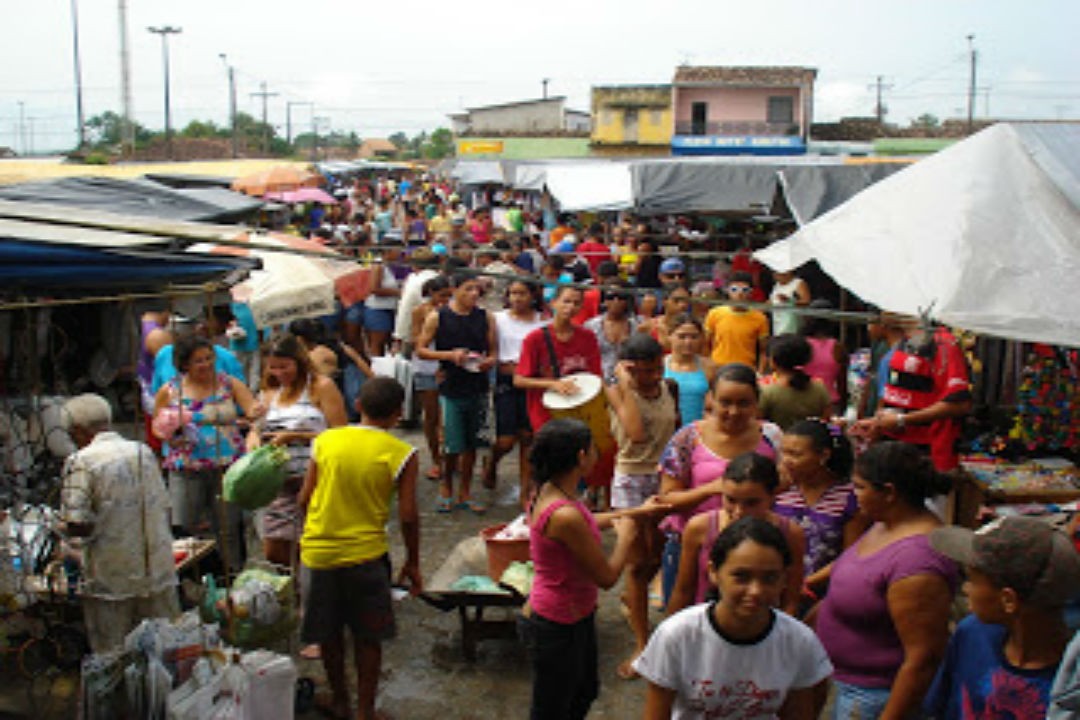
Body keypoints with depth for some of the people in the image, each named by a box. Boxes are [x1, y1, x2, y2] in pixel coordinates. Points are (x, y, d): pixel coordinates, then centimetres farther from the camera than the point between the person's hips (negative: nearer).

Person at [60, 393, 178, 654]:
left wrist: (64, 528, 6)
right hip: (158, 572, 4)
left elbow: (77, 524, -15)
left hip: (111, 577, -4)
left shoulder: (80, 462, -10)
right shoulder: (145, 452, 4)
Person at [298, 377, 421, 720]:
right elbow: (407, 516, -9)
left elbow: (305, 498, 2)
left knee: (329, 633, 20)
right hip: (365, 556, -2)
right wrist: (412, 563, 4)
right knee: (368, 638, 15)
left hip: (317, 551, 3)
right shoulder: (401, 453, -9)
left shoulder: (325, 441, -1)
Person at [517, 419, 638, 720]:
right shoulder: (565, 516, -33)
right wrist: (625, 536, -6)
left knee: (585, 693, 29)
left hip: (575, 616, 9)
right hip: (556, 627, -9)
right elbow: (607, 577, -24)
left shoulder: (548, 492, -4)